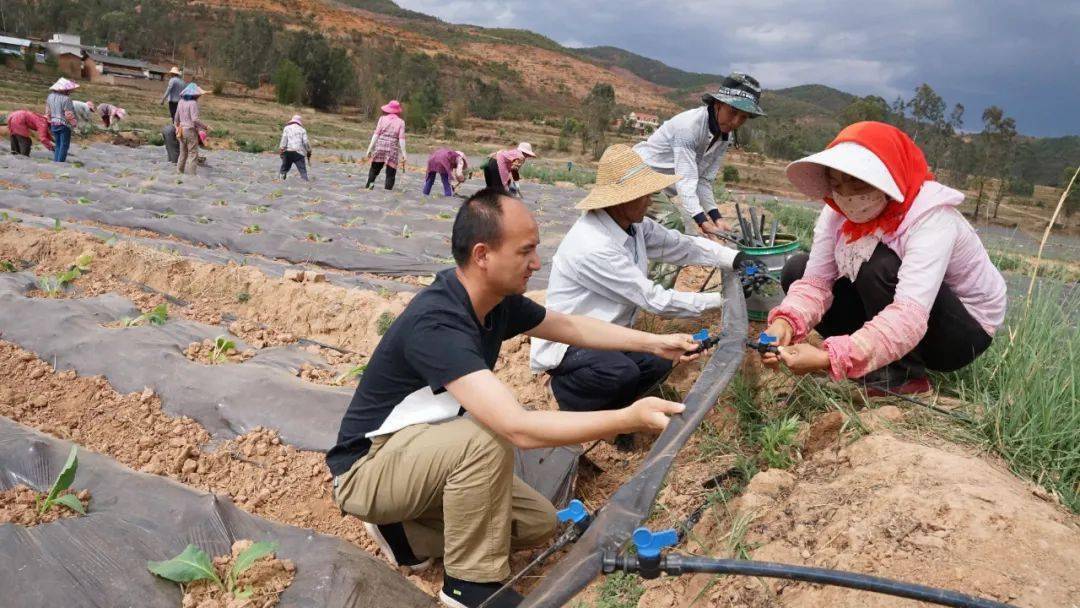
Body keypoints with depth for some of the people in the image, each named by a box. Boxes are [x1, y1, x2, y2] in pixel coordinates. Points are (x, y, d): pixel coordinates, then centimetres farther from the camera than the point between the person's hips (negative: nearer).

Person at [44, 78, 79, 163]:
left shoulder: (50, 96, 6)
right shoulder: (66, 99, -18)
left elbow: (48, 112, 12)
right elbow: (68, 114, -17)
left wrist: (49, 121, 22)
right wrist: (74, 123, -2)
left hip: (53, 124, 7)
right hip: (64, 125, -7)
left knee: (58, 144, 17)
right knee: (64, 145, 2)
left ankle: (56, 161, 16)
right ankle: (60, 162, 1)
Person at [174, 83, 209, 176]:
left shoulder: (181, 102, 9)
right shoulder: (193, 103, -14)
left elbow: (176, 118, 14)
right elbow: (195, 119, -22)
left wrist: (177, 127, 28)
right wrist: (205, 127, -13)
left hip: (182, 130, 8)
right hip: (191, 131, -7)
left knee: (183, 153, 17)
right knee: (193, 154, -3)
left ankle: (179, 172, 22)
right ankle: (191, 174, -6)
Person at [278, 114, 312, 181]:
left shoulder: (286, 128, 9)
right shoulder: (302, 130, 9)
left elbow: (284, 138, -4)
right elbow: (306, 142, 2)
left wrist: (281, 149, -7)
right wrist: (309, 152, 12)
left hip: (288, 152, 1)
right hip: (299, 152, -1)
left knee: (284, 168, 14)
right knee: (303, 170, -3)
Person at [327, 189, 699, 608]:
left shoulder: (497, 300, -8)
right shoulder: (436, 324, -35)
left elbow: (571, 326, 10)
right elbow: (519, 428, -43)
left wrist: (654, 343, 6)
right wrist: (631, 418, -42)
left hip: (428, 456, 8)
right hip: (368, 468, -8)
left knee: (539, 521, 4)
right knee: (487, 436, -33)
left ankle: (406, 531, 10)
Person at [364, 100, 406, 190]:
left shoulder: (382, 119, 6)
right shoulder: (401, 122, 4)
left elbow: (376, 134, 1)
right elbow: (401, 139, -3)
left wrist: (370, 148, 2)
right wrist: (403, 154, -2)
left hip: (380, 146, 1)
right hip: (393, 150, -1)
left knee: (374, 168, 10)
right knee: (390, 173, 4)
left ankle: (369, 183, -10)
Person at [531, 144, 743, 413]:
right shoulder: (592, 248, -30)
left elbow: (682, 245, 4)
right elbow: (654, 300, -24)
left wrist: (738, 259, -8)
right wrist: (719, 300, -17)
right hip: (567, 343, -8)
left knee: (659, 363, -11)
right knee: (622, 374, -32)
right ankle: (568, 390, -1)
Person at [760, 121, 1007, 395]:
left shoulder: (931, 217, -31)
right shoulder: (839, 211, -13)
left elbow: (909, 318, -42)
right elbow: (815, 281, -17)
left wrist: (831, 358, -52)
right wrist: (786, 323, -39)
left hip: (964, 330, -6)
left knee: (881, 265, -33)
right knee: (797, 270, -7)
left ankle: (902, 377, -15)